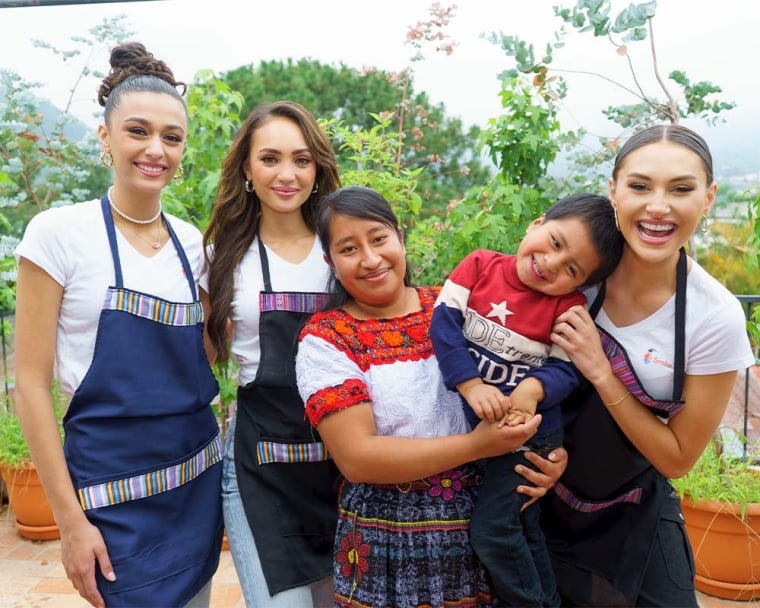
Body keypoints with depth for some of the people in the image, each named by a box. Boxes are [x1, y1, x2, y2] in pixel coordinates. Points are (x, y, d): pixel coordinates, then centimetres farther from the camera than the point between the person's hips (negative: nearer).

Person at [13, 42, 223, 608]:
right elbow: (31, 382, -9)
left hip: (200, 475, 5)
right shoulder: (59, 232, -9)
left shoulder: (191, 241, 3)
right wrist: (71, 519, -11)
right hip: (114, 486, -4)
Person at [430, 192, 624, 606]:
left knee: (492, 531, -4)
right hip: (471, 424, 4)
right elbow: (443, 321, -16)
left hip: (527, 432, -3)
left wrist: (534, 389, -34)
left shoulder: (569, 305, -13)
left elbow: (566, 368, -12)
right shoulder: (479, 265, -9)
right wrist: (471, 385, -26)